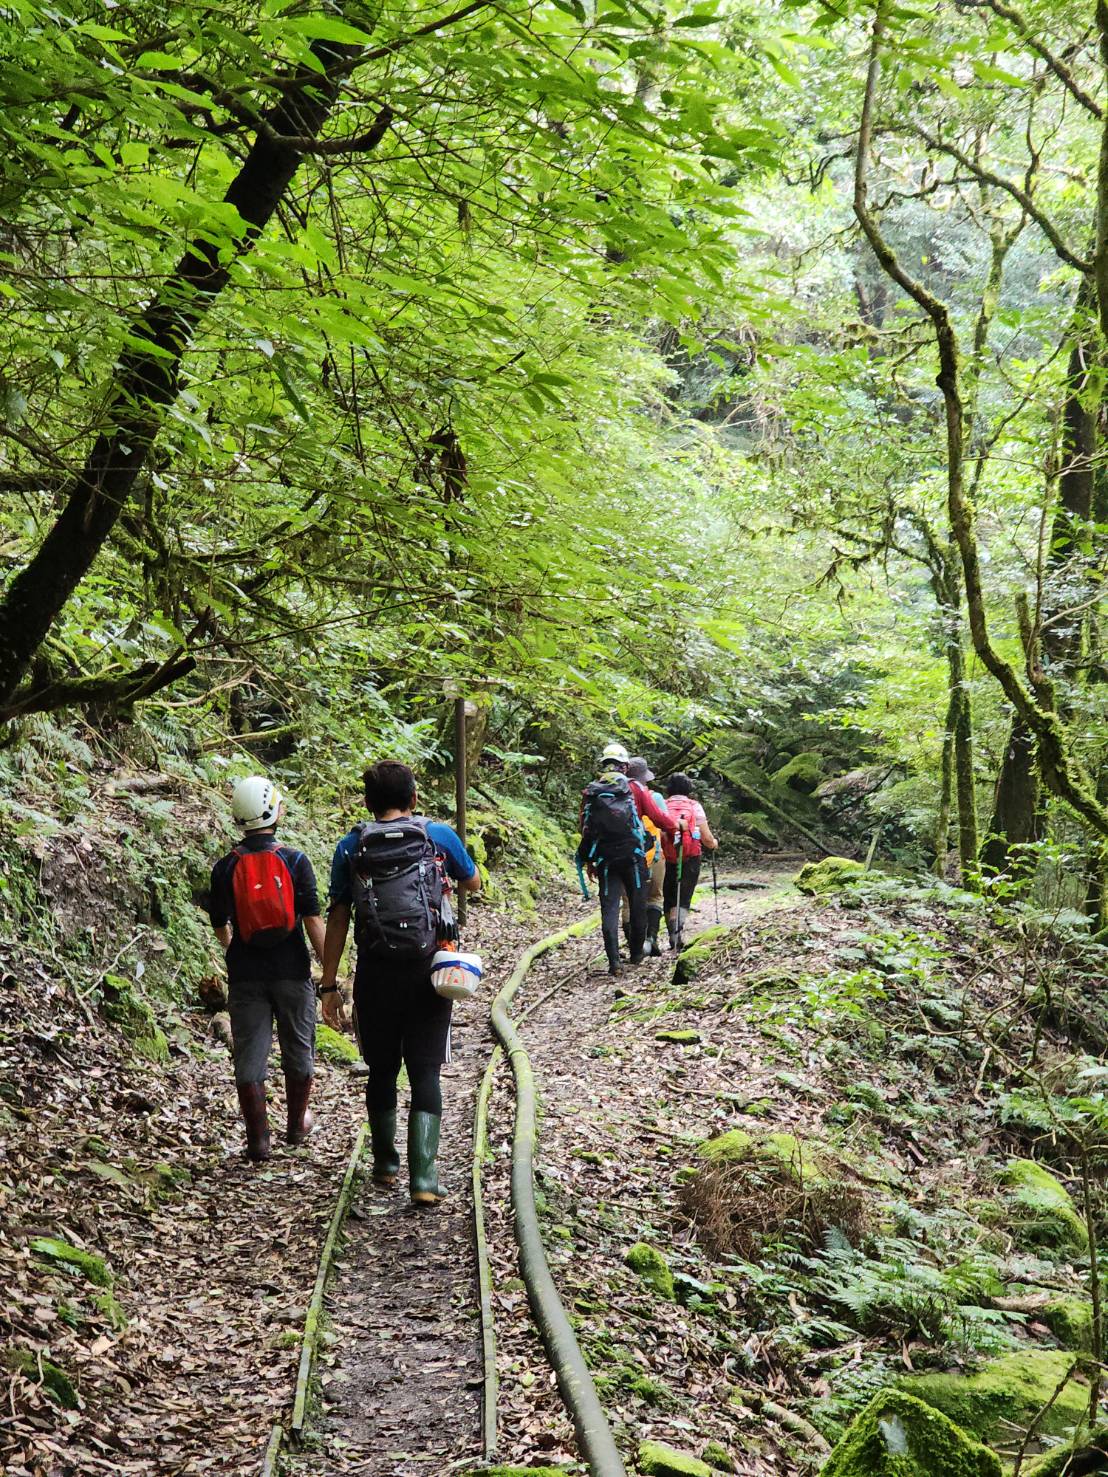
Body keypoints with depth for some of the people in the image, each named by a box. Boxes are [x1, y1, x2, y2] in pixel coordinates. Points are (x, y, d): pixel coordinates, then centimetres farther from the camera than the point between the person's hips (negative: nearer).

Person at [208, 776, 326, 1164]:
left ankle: (258, 1140, 5)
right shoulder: (295, 861, -8)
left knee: (249, 1058, 6)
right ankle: (297, 1125, 32)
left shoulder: (225, 867, -2)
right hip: (292, 972, -1)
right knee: (298, 1052, 17)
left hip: (246, 975, 1)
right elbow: (313, 920, -10)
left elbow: (220, 927, 7)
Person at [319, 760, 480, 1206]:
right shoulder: (439, 836, 1)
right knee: (425, 1073, 2)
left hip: (376, 975, 1)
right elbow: (473, 883, 18)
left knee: (381, 1070, 17)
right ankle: (423, 1177, -7)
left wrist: (329, 985, 4)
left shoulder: (351, 847, 1)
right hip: (428, 972, -1)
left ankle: (386, 1163, 31)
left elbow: (337, 919, 0)